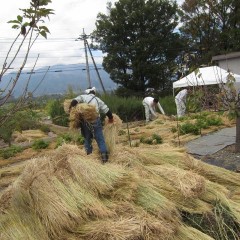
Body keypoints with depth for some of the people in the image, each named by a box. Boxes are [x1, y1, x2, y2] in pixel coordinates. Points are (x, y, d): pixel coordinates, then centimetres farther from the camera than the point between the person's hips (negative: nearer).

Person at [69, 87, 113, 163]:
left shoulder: (83, 97, 7)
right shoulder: (98, 100, 13)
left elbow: (74, 101, -10)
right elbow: (107, 110, 11)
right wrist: (111, 118, 25)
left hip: (85, 122, 0)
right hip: (96, 122, 1)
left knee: (87, 139, 15)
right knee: (100, 139, 5)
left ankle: (89, 154, 18)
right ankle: (104, 155, -3)